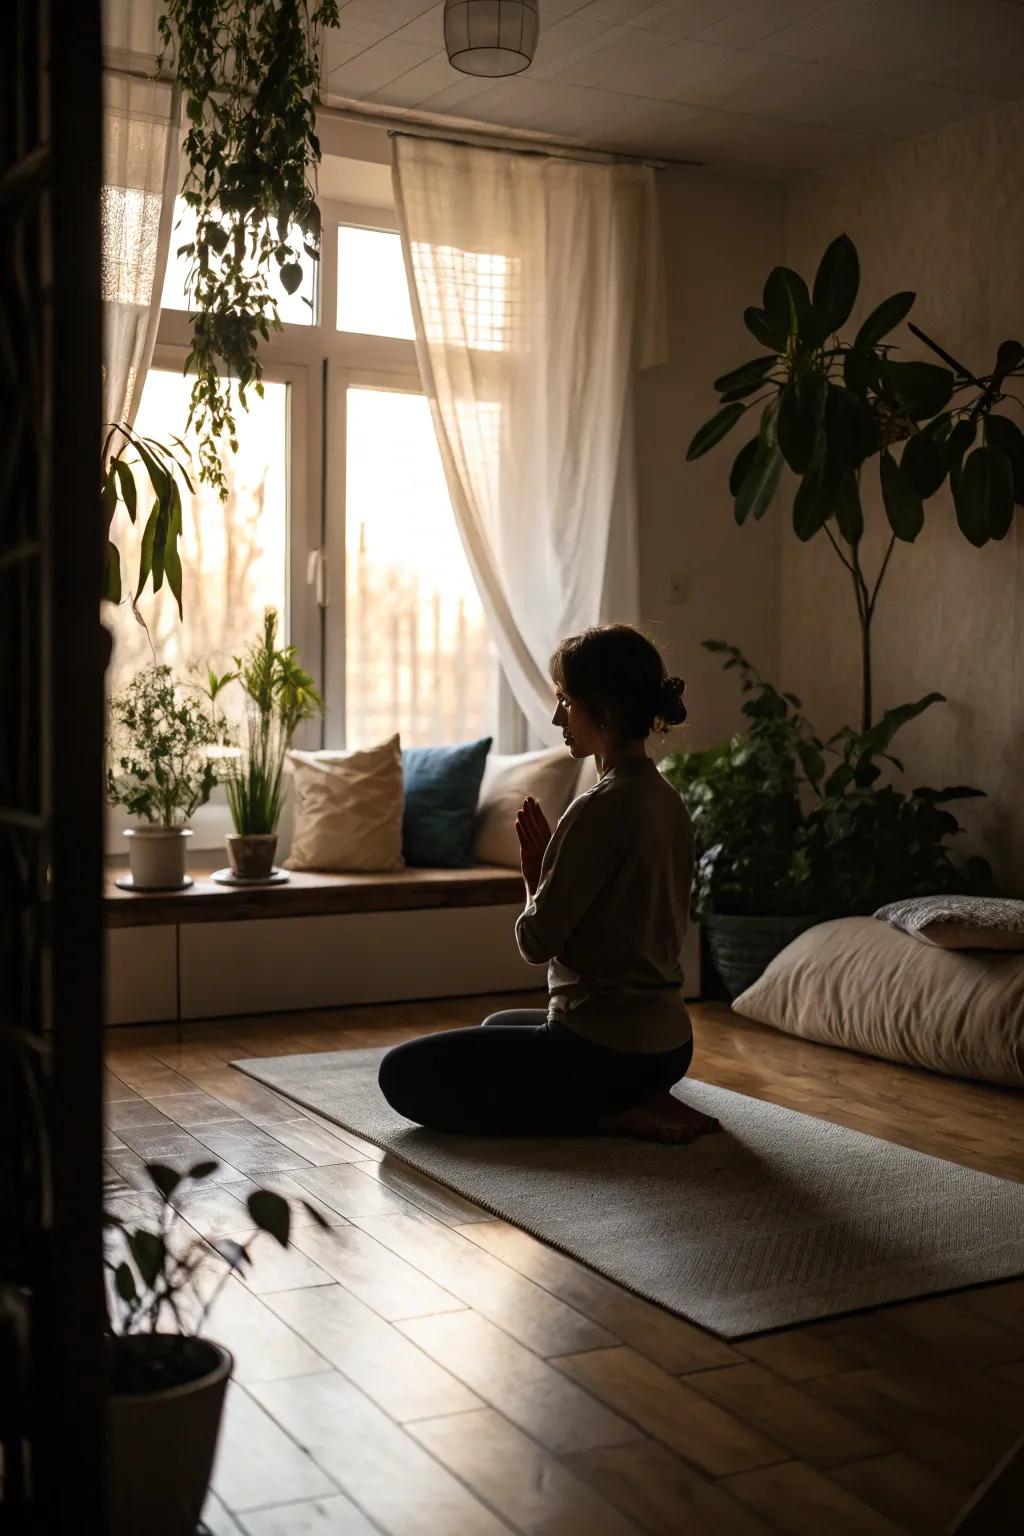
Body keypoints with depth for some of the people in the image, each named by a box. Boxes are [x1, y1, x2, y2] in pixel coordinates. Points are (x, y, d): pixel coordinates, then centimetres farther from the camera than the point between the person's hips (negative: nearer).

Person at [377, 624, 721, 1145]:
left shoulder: (601, 807, -22)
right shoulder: (666, 800, 7)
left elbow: (536, 941, -18)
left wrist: (534, 881, 1)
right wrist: (549, 875, 6)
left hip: (603, 1050, -10)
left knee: (402, 1073, 0)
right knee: (499, 1025, 35)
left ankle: (609, 1117, -7)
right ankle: (640, 1099, 13)